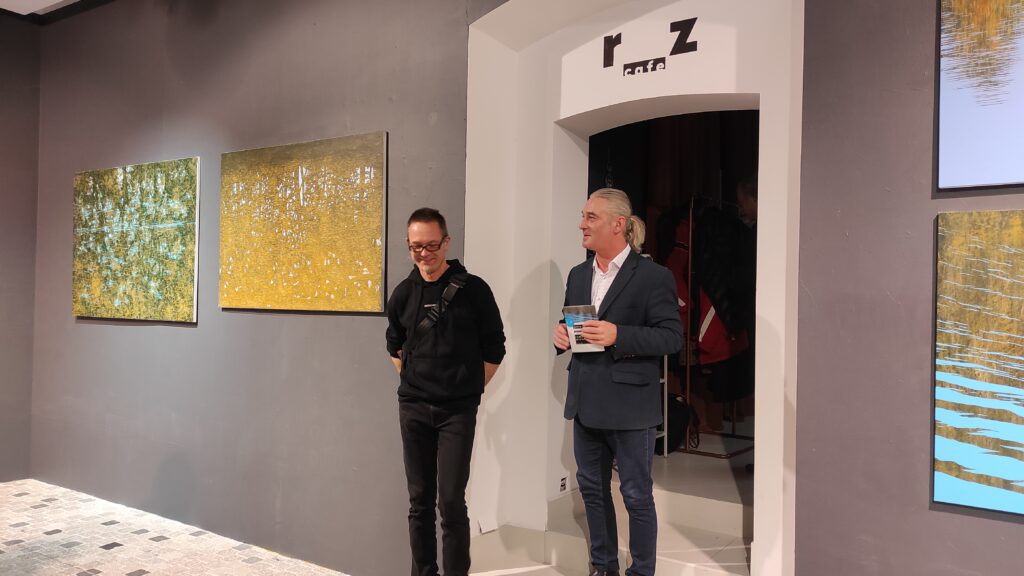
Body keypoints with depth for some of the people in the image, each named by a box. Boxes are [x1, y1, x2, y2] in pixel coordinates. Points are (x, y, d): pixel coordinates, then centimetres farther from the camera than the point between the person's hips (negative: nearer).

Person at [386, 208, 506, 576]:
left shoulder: (473, 289, -6)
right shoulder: (403, 293, 5)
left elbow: (493, 349, 0)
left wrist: (470, 389, 1)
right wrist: (413, 382, 12)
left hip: (458, 410, -3)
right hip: (413, 408, 4)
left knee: (451, 500, -5)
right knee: (419, 500, 9)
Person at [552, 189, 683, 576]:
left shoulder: (653, 276, -11)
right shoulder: (578, 275, 10)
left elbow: (672, 337, -14)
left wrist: (618, 335, -26)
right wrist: (561, 335, -4)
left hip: (629, 405, -6)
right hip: (585, 403, 7)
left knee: (636, 495, 7)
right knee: (592, 488, 17)